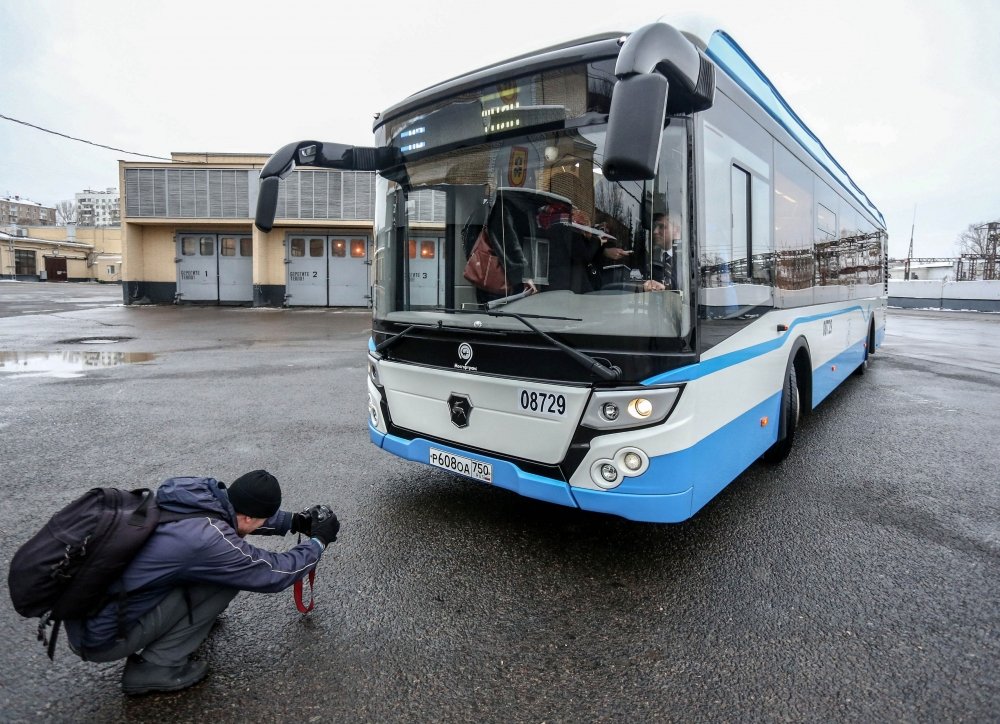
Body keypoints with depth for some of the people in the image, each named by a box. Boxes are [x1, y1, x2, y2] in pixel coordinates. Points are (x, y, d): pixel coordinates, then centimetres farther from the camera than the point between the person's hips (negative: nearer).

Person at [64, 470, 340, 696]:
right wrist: (319, 541, -1)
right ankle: (155, 667, -1)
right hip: (99, 635, -7)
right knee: (226, 578, -10)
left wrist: (294, 521, 11)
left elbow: (239, 510, 15)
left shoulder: (202, 493, -8)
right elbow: (275, 574, -15)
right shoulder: (207, 540, -28)